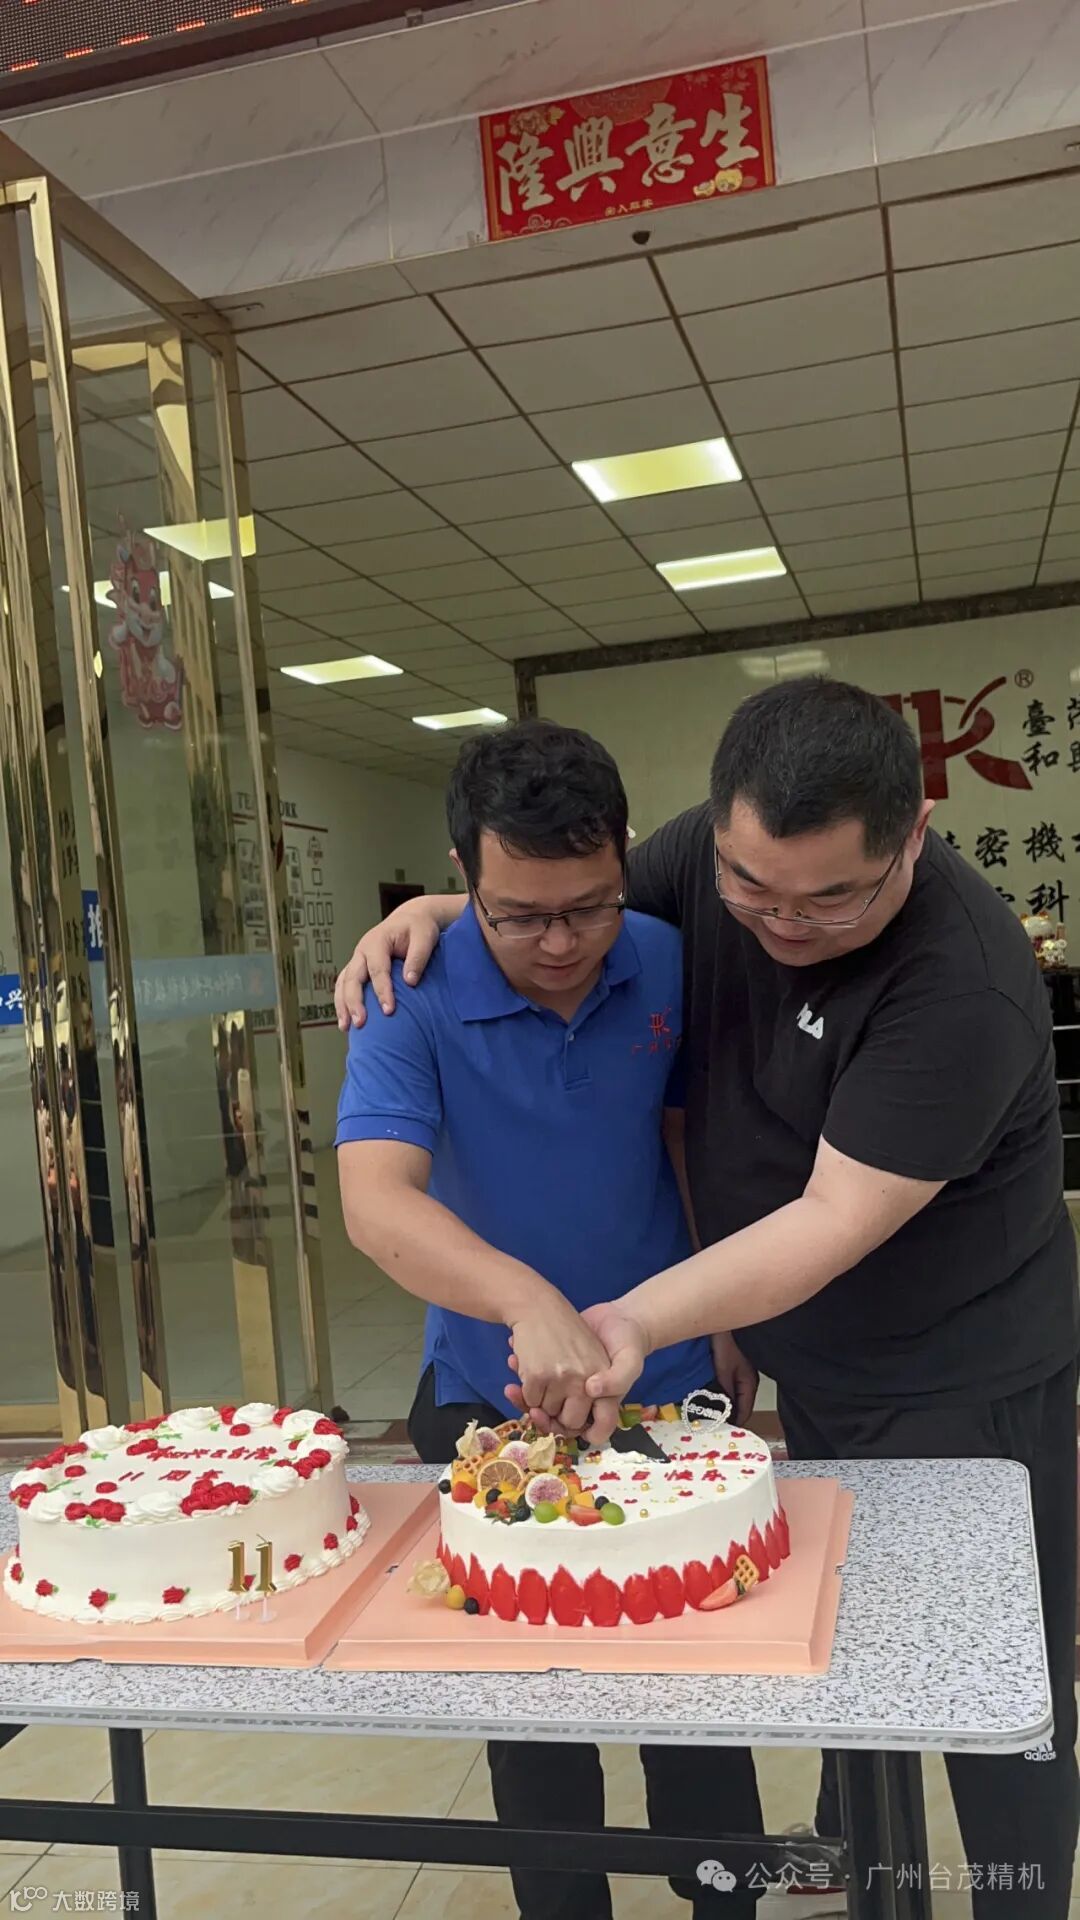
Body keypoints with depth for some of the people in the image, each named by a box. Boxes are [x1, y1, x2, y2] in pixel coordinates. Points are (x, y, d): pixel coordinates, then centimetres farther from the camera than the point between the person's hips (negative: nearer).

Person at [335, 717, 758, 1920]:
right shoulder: (415, 1005, -20)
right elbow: (376, 1201, -33)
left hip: (672, 1383, 2)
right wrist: (528, 1299, -49)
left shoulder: (670, 965, -11)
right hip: (491, 1401, -2)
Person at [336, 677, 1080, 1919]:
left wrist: (638, 1321, -38)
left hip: (963, 1387, -6)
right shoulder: (715, 854, -11)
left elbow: (839, 1218, -29)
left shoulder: (963, 984, -30)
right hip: (814, 1372, 7)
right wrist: (440, 913, -10)